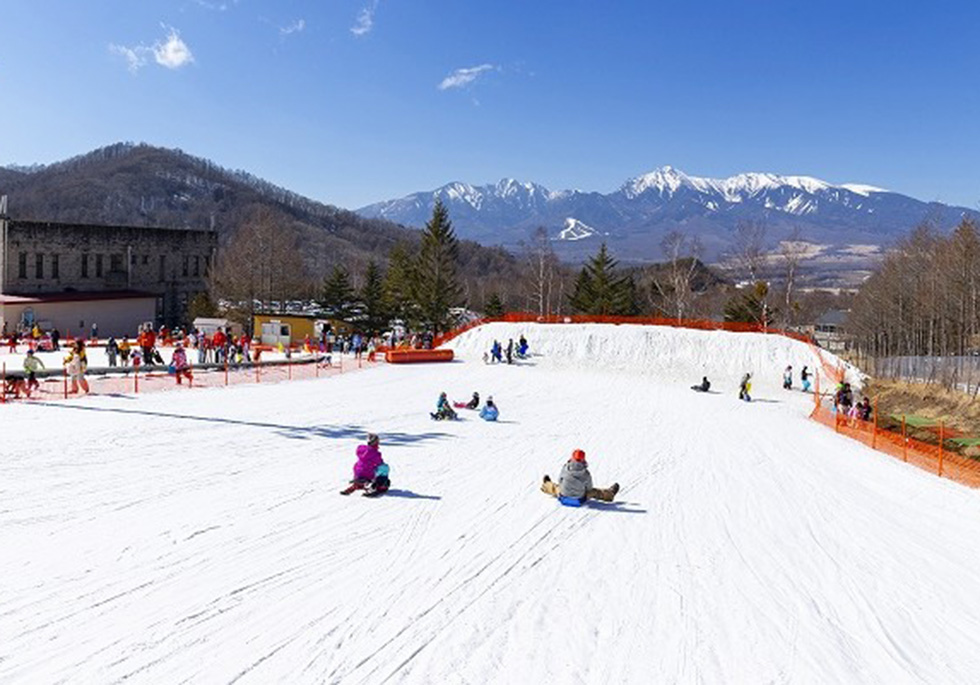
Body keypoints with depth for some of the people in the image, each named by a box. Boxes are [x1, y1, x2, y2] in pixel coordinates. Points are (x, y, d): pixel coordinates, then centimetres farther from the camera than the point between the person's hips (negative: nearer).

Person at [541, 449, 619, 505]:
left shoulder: (565, 469, -20)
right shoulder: (586, 474, -23)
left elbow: (559, 481, -4)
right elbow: (589, 488, -9)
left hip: (563, 498, 1)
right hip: (579, 501, -1)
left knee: (556, 487, 34)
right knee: (594, 492, 25)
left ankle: (546, 486, 66)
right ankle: (609, 494, 49)